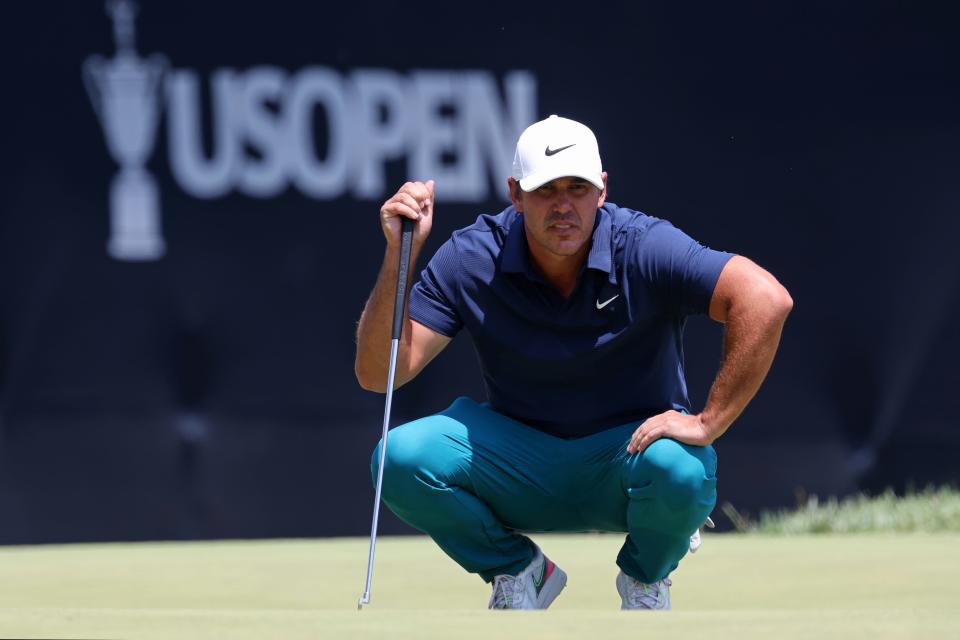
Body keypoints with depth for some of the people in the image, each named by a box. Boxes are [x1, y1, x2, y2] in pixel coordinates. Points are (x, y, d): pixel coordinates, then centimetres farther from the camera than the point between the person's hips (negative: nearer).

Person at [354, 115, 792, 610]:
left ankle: (645, 578, 1)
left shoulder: (645, 249, -19)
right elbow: (377, 373, -16)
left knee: (678, 468, -38)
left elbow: (766, 299, -32)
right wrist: (398, 256, -27)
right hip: (520, 456, 2)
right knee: (401, 458, -25)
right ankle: (516, 570, 5)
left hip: (629, 448, -2)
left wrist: (709, 422, -33)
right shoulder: (470, 259, -12)